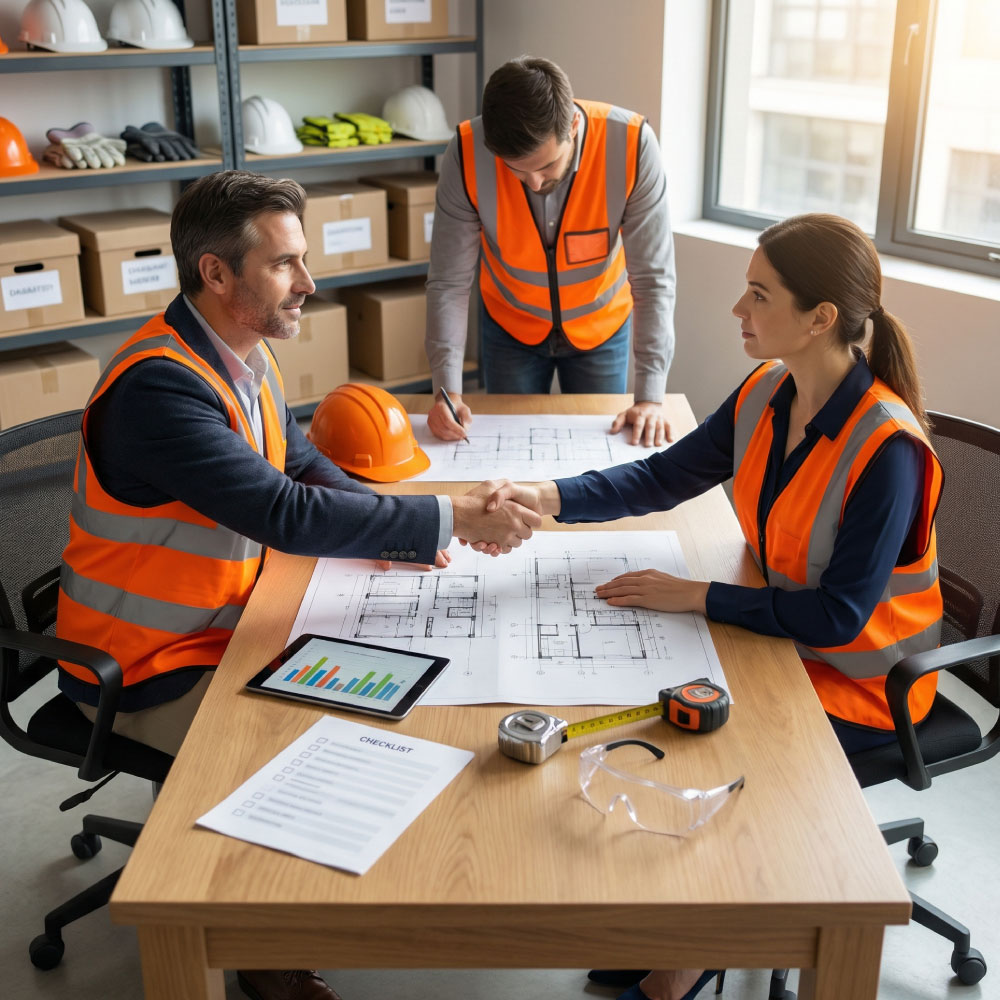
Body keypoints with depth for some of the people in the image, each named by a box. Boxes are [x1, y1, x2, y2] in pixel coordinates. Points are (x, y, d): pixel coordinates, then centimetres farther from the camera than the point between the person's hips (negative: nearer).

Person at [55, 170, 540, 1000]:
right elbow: (289, 516, -37)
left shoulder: (244, 353, 1)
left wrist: (393, 527, -8)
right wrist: (453, 518, -32)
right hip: (149, 668, -9)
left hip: (227, 621, 9)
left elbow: (302, 465, 12)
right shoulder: (160, 386, -30)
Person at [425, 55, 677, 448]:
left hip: (602, 327, 0)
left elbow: (653, 279, -25)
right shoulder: (467, 154, -27)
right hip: (511, 327, 0)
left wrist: (650, 395, -30)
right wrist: (447, 387, -31)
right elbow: (449, 283, -21)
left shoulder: (631, 144, -30)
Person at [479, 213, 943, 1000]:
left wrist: (693, 596, -24)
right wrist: (544, 498, -20)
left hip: (859, 681, -7)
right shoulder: (766, 397, -6)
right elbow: (661, 478, -5)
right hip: (781, 633, 7)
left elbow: (839, 618, -27)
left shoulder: (886, 450, -29)